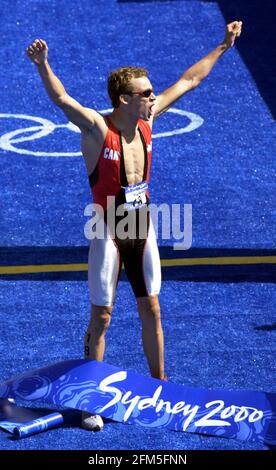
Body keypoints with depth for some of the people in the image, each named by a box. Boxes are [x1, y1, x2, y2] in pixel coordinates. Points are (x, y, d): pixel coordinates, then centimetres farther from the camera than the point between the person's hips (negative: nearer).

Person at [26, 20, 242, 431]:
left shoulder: (147, 119, -2)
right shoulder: (97, 129, -20)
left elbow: (190, 79, 10)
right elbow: (61, 98, -39)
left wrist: (224, 46, 17)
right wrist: (42, 65, -58)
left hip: (143, 228, 6)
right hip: (109, 231, -6)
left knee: (151, 308, 14)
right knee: (102, 316, 2)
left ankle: (159, 382, 30)